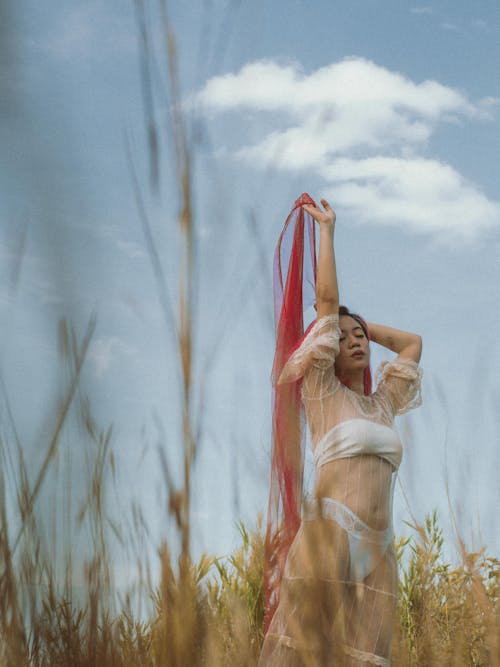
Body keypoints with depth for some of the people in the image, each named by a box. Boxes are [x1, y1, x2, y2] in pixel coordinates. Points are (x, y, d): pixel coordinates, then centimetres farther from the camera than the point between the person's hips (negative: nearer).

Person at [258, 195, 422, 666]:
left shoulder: (382, 403, 22)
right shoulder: (322, 392, 8)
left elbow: (412, 343, 38)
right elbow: (326, 298, 5)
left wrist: (360, 323, 32)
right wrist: (326, 228, 12)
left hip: (376, 552, 5)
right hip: (329, 538, -5)